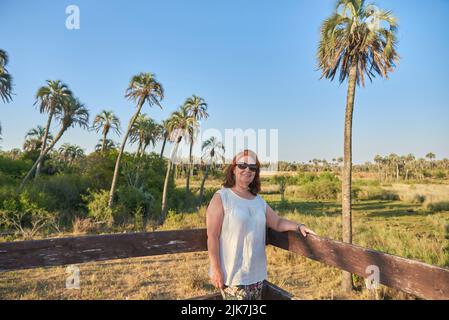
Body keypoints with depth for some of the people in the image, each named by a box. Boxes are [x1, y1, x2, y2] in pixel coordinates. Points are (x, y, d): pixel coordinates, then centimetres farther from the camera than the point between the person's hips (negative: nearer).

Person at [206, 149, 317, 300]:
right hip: (232, 274, -6)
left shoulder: (259, 201, 9)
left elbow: (277, 222, 14)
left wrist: (298, 226, -4)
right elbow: (212, 236, -12)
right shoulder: (221, 197, -9)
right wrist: (216, 269, -15)